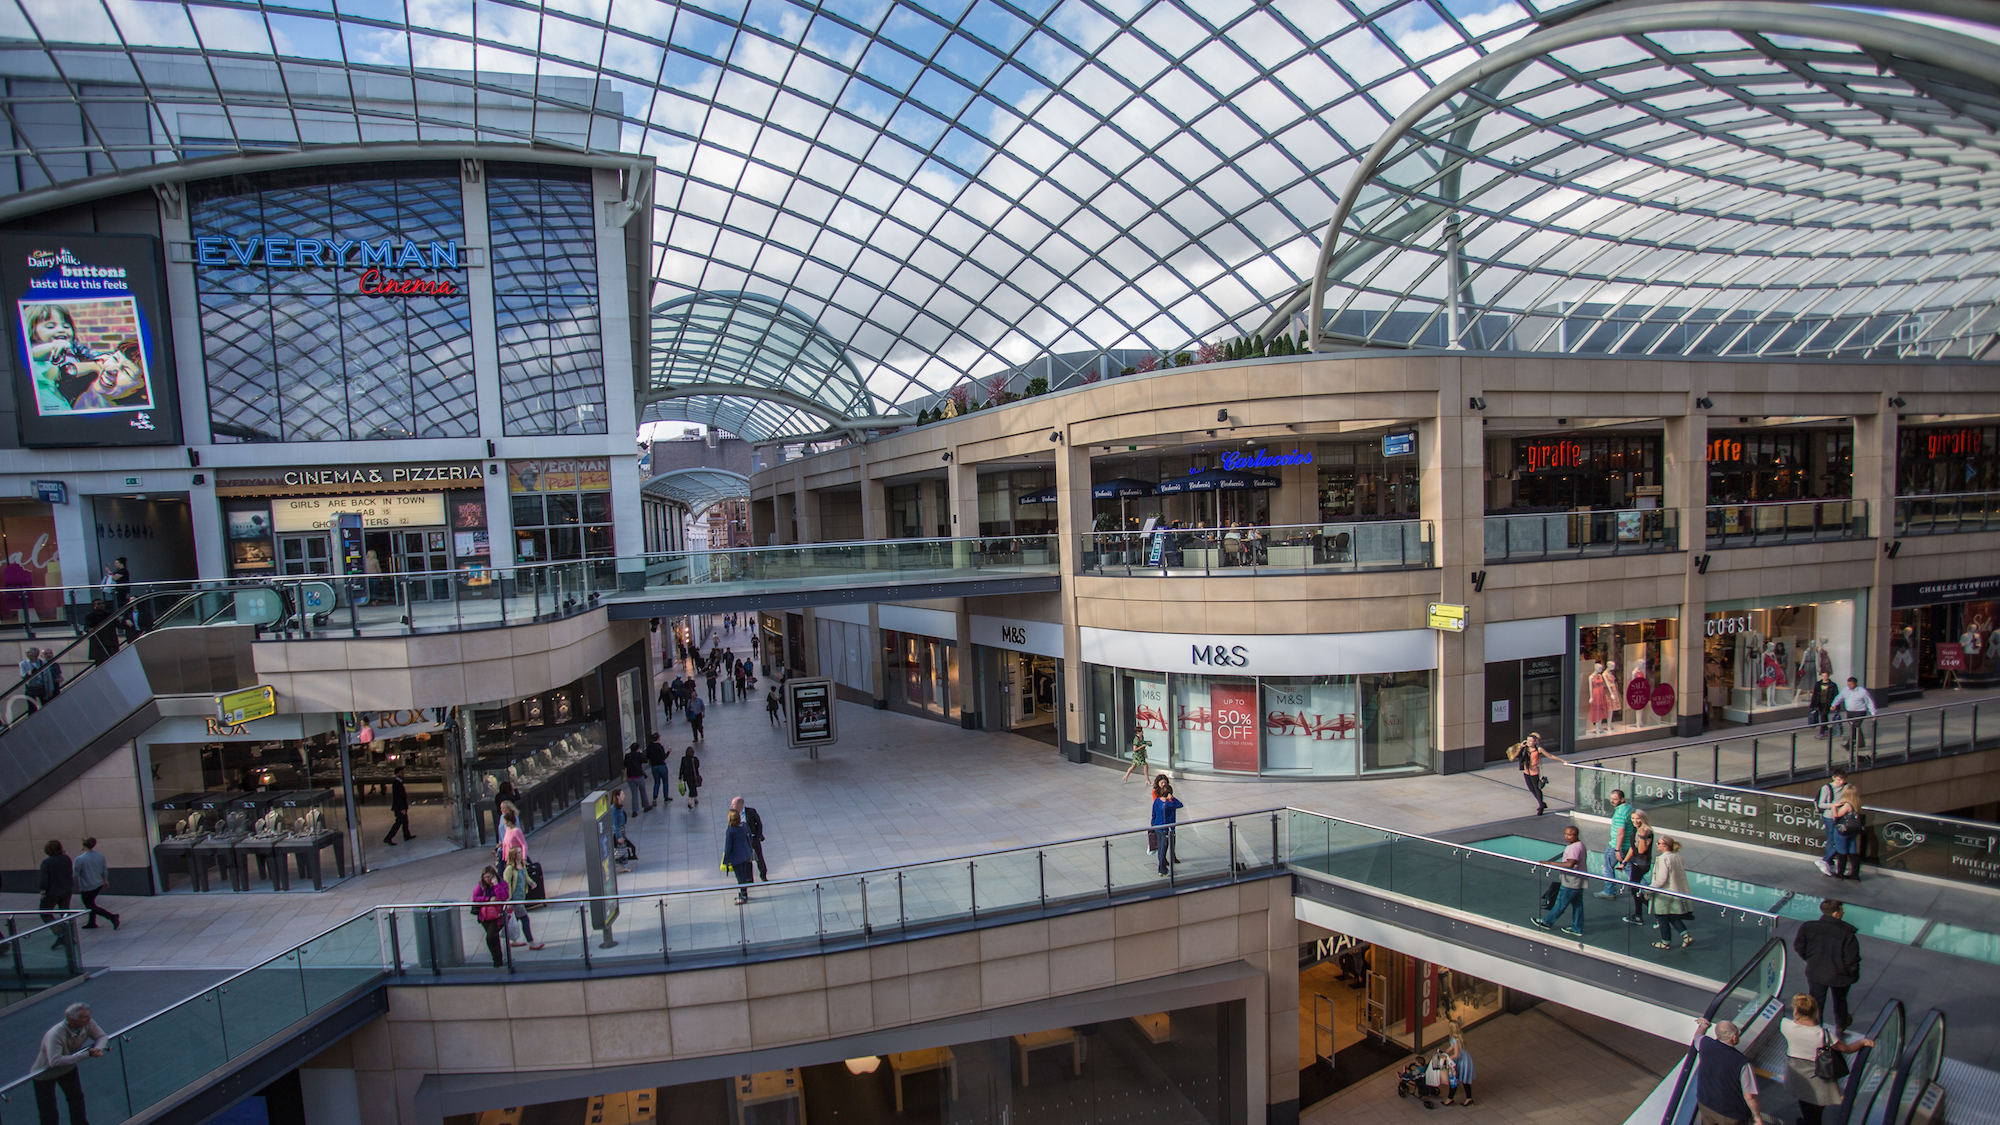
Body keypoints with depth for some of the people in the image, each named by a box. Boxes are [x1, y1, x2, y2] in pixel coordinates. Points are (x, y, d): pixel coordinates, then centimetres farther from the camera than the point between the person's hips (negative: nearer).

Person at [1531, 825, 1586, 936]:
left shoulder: (1574, 848, -26)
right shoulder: (1579, 844, 8)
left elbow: (1570, 864, -37)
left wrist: (1551, 863, -35)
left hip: (1570, 883, -10)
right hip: (1577, 882, 10)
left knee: (1561, 903, 4)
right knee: (1577, 905, 16)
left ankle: (1547, 922, 16)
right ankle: (1577, 929, 25)